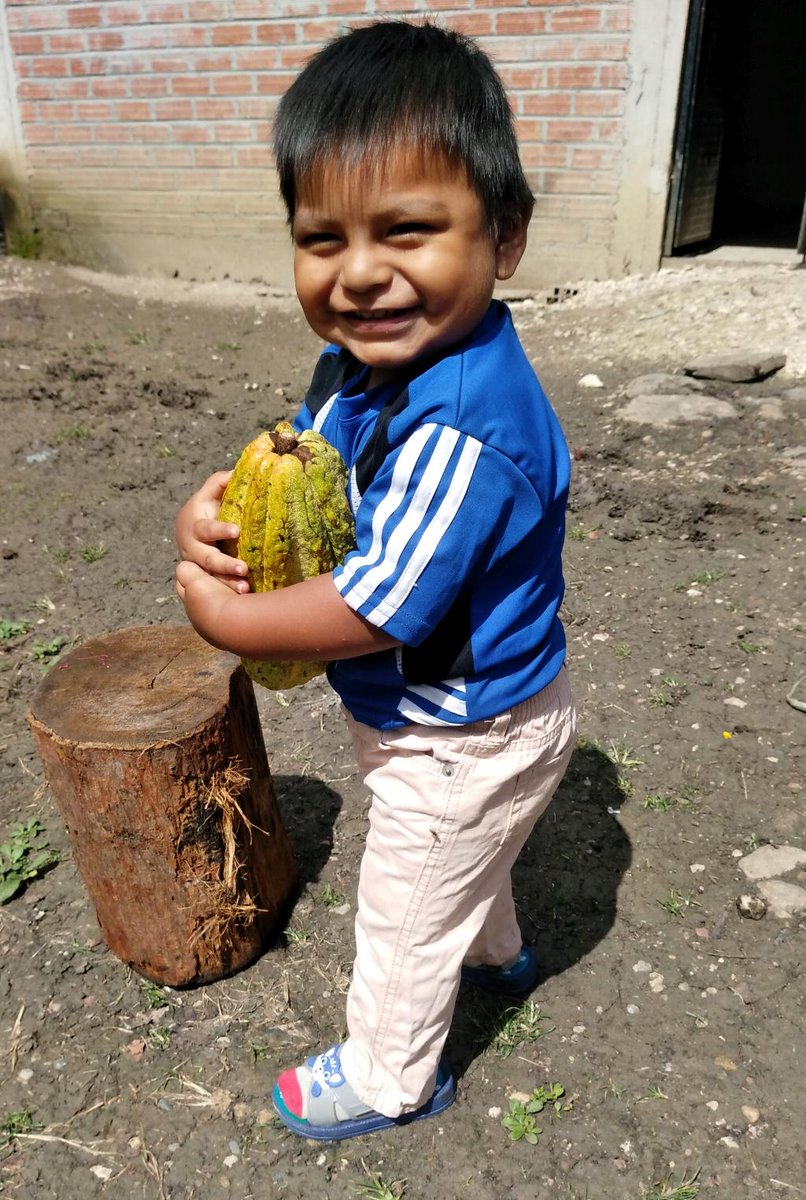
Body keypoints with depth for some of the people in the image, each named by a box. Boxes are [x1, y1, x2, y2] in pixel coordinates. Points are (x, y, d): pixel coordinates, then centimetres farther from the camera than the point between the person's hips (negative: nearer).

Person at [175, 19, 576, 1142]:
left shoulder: (463, 429, -38)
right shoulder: (364, 358, -8)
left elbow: (378, 607, -36)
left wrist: (225, 617, -22)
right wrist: (214, 510, -17)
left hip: (461, 746, -9)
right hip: (454, 722, 9)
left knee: (405, 917, 17)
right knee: (466, 864, 36)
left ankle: (388, 1079, 47)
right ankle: (497, 954, 67)